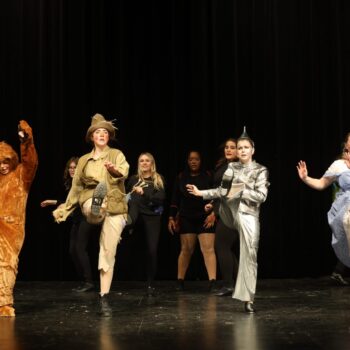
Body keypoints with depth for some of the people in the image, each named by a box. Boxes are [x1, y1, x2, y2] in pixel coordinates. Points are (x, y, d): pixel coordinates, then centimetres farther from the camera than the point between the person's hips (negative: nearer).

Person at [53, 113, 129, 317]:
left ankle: (104, 298, -4)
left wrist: (114, 169, -39)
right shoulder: (84, 161, 15)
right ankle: (97, 204, -73)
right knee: (96, 208, -38)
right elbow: (76, 187, 20)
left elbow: (124, 171, -15)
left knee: (108, 252, -7)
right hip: (91, 202, 3)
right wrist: (64, 210, 19)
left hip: (115, 208, -2)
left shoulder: (116, 154, 7)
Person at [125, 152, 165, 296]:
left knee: (152, 250, -2)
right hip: (137, 213, 0)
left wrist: (144, 193, -16)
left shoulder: (159, 179, 9)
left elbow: (161, 197, -4)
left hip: (153, 216, 0)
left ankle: (150, 284, 9)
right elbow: (127, 196, 15)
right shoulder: (133, 179, 13)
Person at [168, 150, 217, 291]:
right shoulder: (181, 177, 6)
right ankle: (180, 281, 14)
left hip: (205, 218, -2)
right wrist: (171, 218, 5)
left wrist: (213, 214, -11)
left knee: (208, 249, -8)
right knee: (186, 249, 5)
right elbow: (175, 199, 9)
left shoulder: (208, 176, 0)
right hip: (186, 219, 2)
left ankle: (212, 282, -12)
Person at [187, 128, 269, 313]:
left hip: (248, 215, -5)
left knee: (249, 256, -6)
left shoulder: (260, 170, 1)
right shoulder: (231, 167, 11)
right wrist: (201, 193, 3)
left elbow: (261, 196, -8)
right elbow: (222, 191, 12)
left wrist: (241, 191, -15)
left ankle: (248, 299, -2)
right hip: (230, 212, 5)